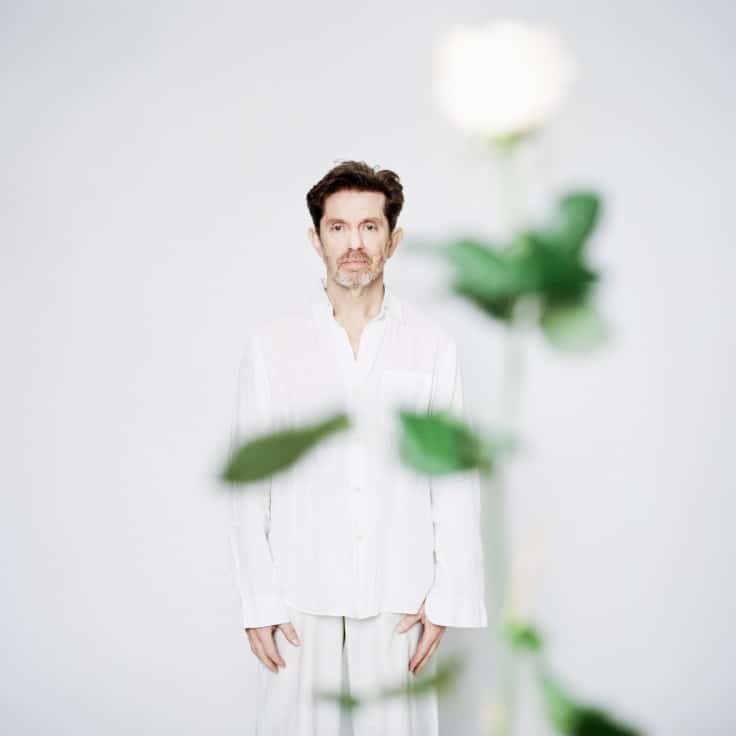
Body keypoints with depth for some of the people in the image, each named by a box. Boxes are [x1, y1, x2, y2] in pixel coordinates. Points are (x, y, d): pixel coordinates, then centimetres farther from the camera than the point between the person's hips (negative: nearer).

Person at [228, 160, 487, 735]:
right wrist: (258, 602, -2)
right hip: (301, 601, 0)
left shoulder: (434, 347, 2)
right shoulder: (270, 346, 2)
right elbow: (250, 485, 2)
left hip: (399, 601, 0)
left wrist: (447, 599, -2)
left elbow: (456, 483, 2)